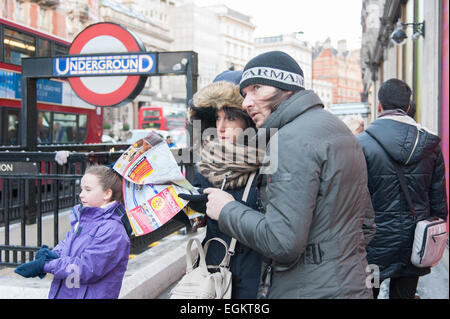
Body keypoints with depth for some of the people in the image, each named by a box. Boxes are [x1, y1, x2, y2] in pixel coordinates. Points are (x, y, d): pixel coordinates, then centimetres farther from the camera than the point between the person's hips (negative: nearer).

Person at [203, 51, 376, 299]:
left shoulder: (291, 139, -19)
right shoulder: (335, 126, 12)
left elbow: (282, 243, -26)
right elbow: (366, 224, 17)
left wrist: (227, 210, -12)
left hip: (309, 291, -9)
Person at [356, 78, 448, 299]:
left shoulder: (362, 143, -13)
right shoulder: (430, 144, 0)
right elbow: (439, 200, 5)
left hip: (375, 245, -4)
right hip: (414, 245, 4)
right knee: (404, 294, 16)